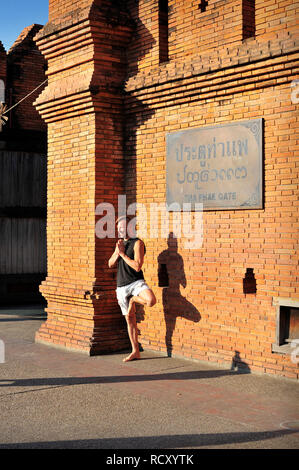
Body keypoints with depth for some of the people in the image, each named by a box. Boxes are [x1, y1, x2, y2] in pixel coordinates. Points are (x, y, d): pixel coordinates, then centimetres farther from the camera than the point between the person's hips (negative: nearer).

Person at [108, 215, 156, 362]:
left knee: (151, 300, -34)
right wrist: (117, 252, -7)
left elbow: (137, 266, -18)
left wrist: (123, 254, -14)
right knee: (130, 318, 8)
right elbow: (110, 264, 10)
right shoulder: (120, 243, 15)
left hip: (136, 282, -6)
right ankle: (135, 351, 16)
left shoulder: (137, 243, -8)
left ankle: (134, 299, -2)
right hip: (121, 286, 6)